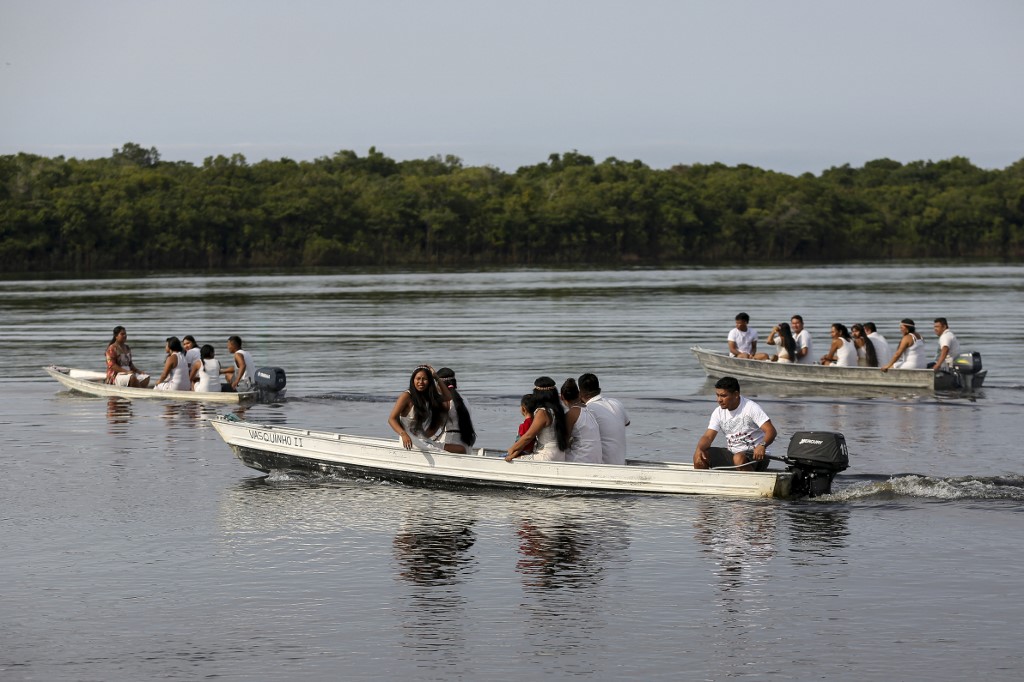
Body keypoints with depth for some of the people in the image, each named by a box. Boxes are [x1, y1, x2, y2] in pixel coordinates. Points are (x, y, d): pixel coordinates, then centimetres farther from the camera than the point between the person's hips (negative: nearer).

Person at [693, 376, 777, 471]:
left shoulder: (751, 408, -13)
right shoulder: (718, 412, 4)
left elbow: (771, 431, -20)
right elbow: (708, 437, -1)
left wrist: (762, 445, -42)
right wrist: (699, 449, -25)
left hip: (755, 455, -5)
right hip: (731, 453, 5)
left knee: (739, 458, -39)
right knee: (699, 456, -13)